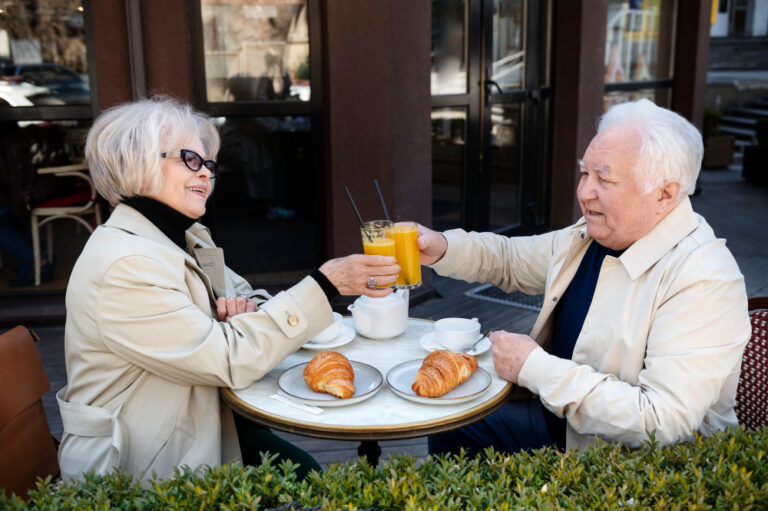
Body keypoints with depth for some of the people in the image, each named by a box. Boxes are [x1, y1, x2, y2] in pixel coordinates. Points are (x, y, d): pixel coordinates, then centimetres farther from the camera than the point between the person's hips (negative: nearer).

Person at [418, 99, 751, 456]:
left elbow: (663, 424, -33)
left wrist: (535, 368, -28)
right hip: (560, 419, 8)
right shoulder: (592, 234, 0)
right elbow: (509, 259, 15)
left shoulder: (704, 281, -26)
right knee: (450, 429, 5)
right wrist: (441, 247, -6)